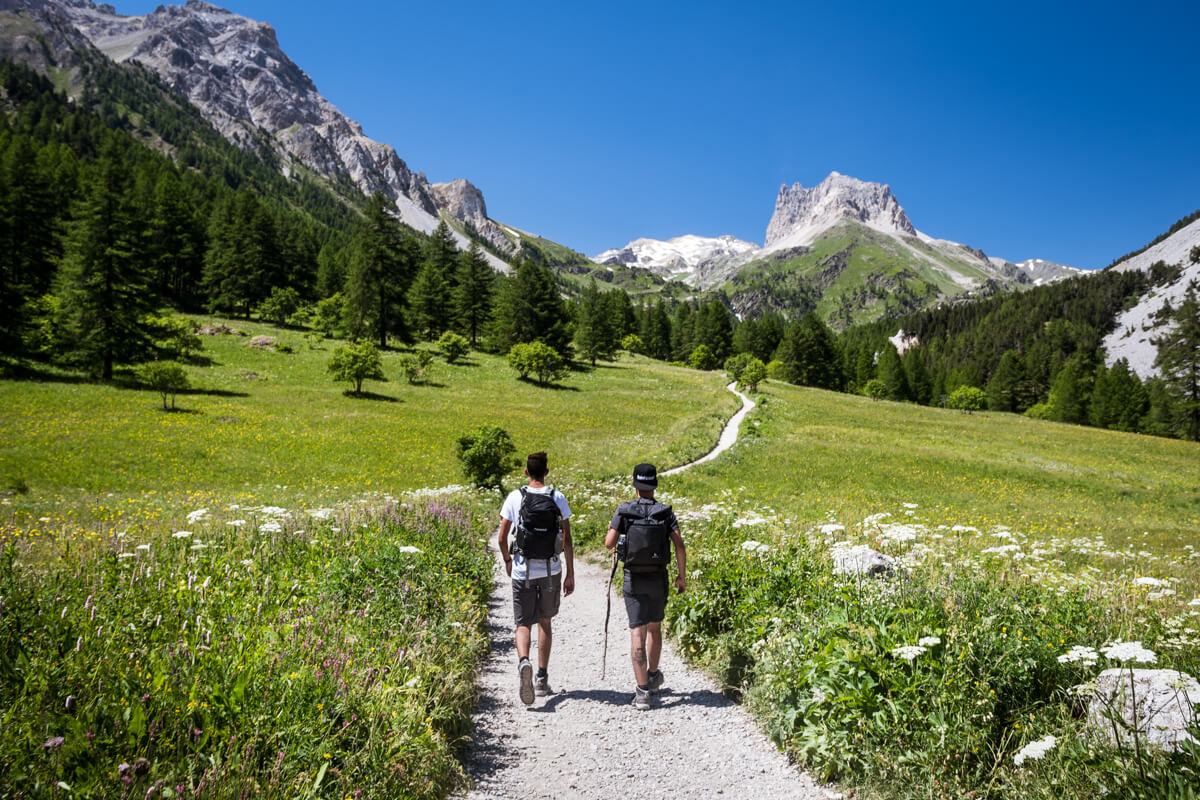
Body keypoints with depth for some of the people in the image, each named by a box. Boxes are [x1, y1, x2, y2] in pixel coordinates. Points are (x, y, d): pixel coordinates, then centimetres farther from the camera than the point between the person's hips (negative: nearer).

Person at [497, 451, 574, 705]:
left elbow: (502, 538, -3)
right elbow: (567, 540, -3)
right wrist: (570, 574, 4)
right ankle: (542, 679, 18)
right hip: (551, 570, 1)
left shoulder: (515, 497, -5)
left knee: (524, 624, 6)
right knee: (545, 622, 17)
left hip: (523, 570, -1)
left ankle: (524, 662, -23)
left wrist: (508, 561, 16)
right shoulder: (558, 498, -3)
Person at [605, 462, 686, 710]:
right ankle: (653, 676, 38)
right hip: (658, 579, 2)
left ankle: (642, 691, -9)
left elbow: (609, 543, -11)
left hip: (633, 579, -2)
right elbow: (679, 544, -10)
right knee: (655, 627, 22)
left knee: (637, 633, -3)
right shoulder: (665, 513, -2)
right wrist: (682, 576, -1)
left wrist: (614, 529, 11)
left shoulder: (624, 511, -5)